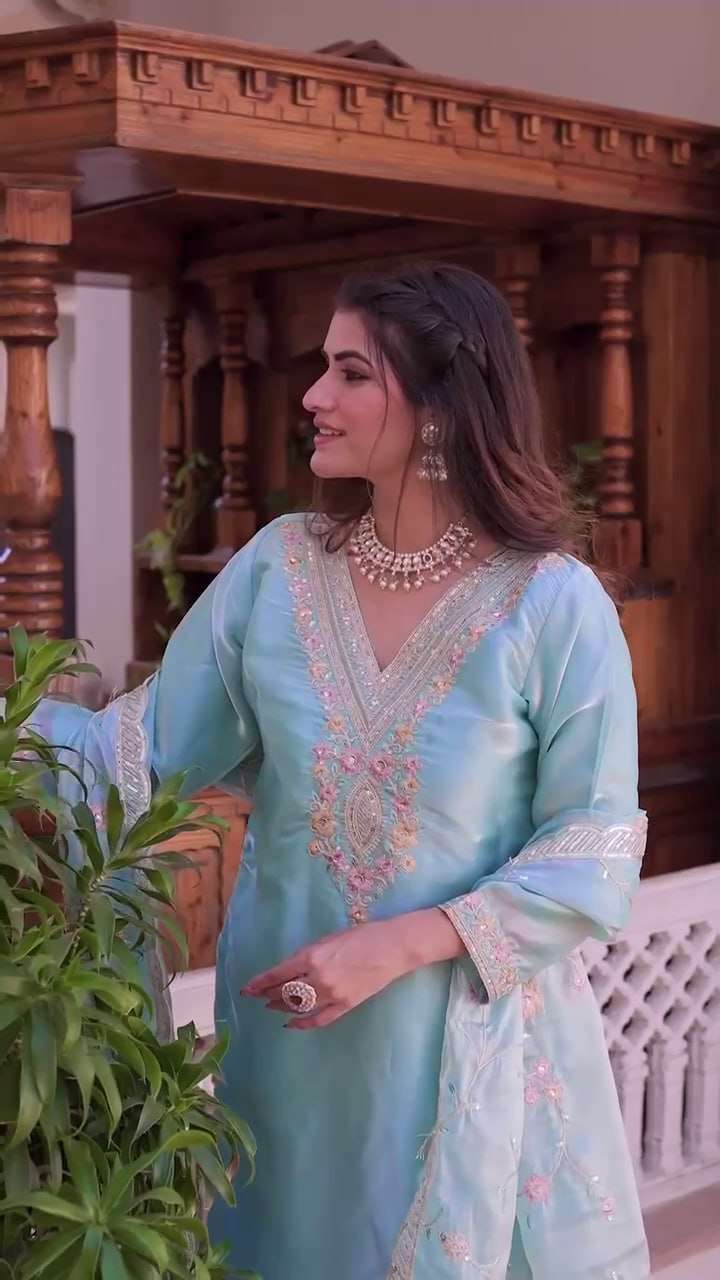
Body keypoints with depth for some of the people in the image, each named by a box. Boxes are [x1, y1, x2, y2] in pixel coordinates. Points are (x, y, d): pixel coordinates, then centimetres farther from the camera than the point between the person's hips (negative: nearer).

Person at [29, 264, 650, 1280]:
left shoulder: (554, 603, -14)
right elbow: (146, 746, -2)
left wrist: (396, 945, -21)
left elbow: (596, 850, -13)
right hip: (292, 1025, 4)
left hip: (471, 1039, -3)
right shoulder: (278, 566, -3)